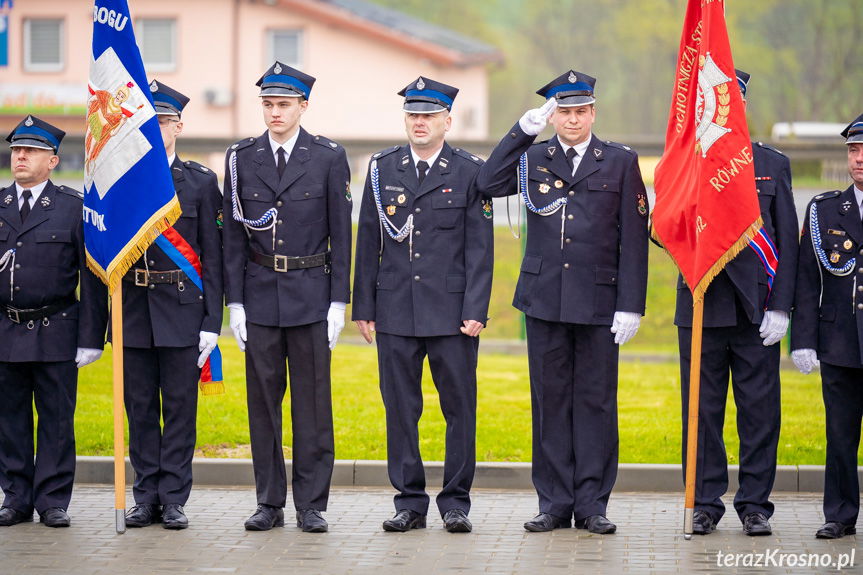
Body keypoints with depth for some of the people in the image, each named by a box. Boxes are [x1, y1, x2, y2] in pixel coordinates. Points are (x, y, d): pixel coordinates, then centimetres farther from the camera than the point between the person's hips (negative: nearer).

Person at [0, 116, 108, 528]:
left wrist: (91, 338, -6)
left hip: (56, 334, -3)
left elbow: (93, 277, -1)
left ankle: (53, 502, 8)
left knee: (57, 420, 1)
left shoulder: (75, 208, 0)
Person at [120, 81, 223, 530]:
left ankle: (173, 499, 6)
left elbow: (213, 257, 1)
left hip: (182, 310, -2)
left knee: (180, 406, 0)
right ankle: (146, 497, 13)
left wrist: (212, 321, -6)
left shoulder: (201, 182, 3)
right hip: (133, 310, 2)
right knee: (139, 407, 6)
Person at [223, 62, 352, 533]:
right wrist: (235, 302, 0)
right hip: (260, 294, 2)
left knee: (312, 402, 0)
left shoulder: (329, 158, 0)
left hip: (311, 294, -2)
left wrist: (339, 302, -4)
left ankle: (311, 505, 7)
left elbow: (340, 233, 1)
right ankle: (269, 503, 12)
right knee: (263, 401, 4)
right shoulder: (241, 158, 5)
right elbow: (234, 234, 6)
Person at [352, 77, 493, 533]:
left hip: (452, 311, -2)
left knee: (459, 406, 1)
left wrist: (475, 310, -8)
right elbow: (368, 242, 10)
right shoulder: (382, 168, 9)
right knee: (400, 407, 5)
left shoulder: (470, 171, 2)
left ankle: (456, 501, 10)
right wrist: (363, 307, 5)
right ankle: (409, 501, 13)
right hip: (395, 310, 2)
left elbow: (480, 247, -1)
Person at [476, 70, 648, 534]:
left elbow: (634, 239, 1)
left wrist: (630, 305, -6)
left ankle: (592, 504, 7)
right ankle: (555, 504, 11)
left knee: (595, 402, 2)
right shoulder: (532, 159, 9)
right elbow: (488, 184, -9)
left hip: (599, 300, -2)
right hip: (544, 299, 2)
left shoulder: (621, 162, 4)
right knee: (550, 402, 5)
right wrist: (523, 129, -10)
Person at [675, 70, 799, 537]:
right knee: (702, 409, 4)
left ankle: (755, 504, 10)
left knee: (760, 410, 1)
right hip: (701, 306, 0)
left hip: (756, 309, 0)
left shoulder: (772, 165, 8)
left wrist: (780, 307, -3)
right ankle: (705, 503, 12)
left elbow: (787, 240, 5)